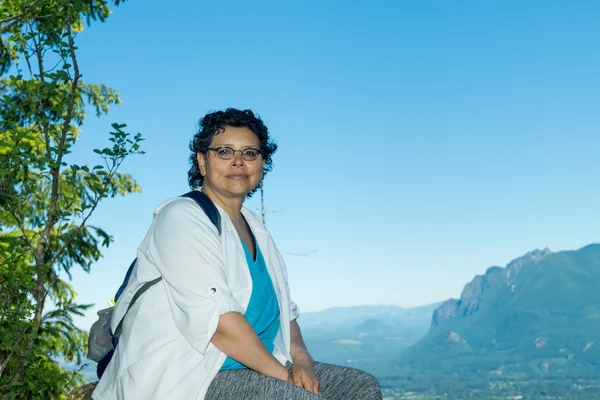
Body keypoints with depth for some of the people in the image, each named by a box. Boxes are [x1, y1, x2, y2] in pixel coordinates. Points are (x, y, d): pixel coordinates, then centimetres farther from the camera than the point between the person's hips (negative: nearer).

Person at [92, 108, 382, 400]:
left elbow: (283, 309, 13)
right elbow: (215, 318, -21)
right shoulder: (182, 217, -11)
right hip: (185, 377, -8)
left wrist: (300, 357, -6)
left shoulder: (256, 231, 15)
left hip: (257, 370, 8)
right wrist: (282, 376, -17)